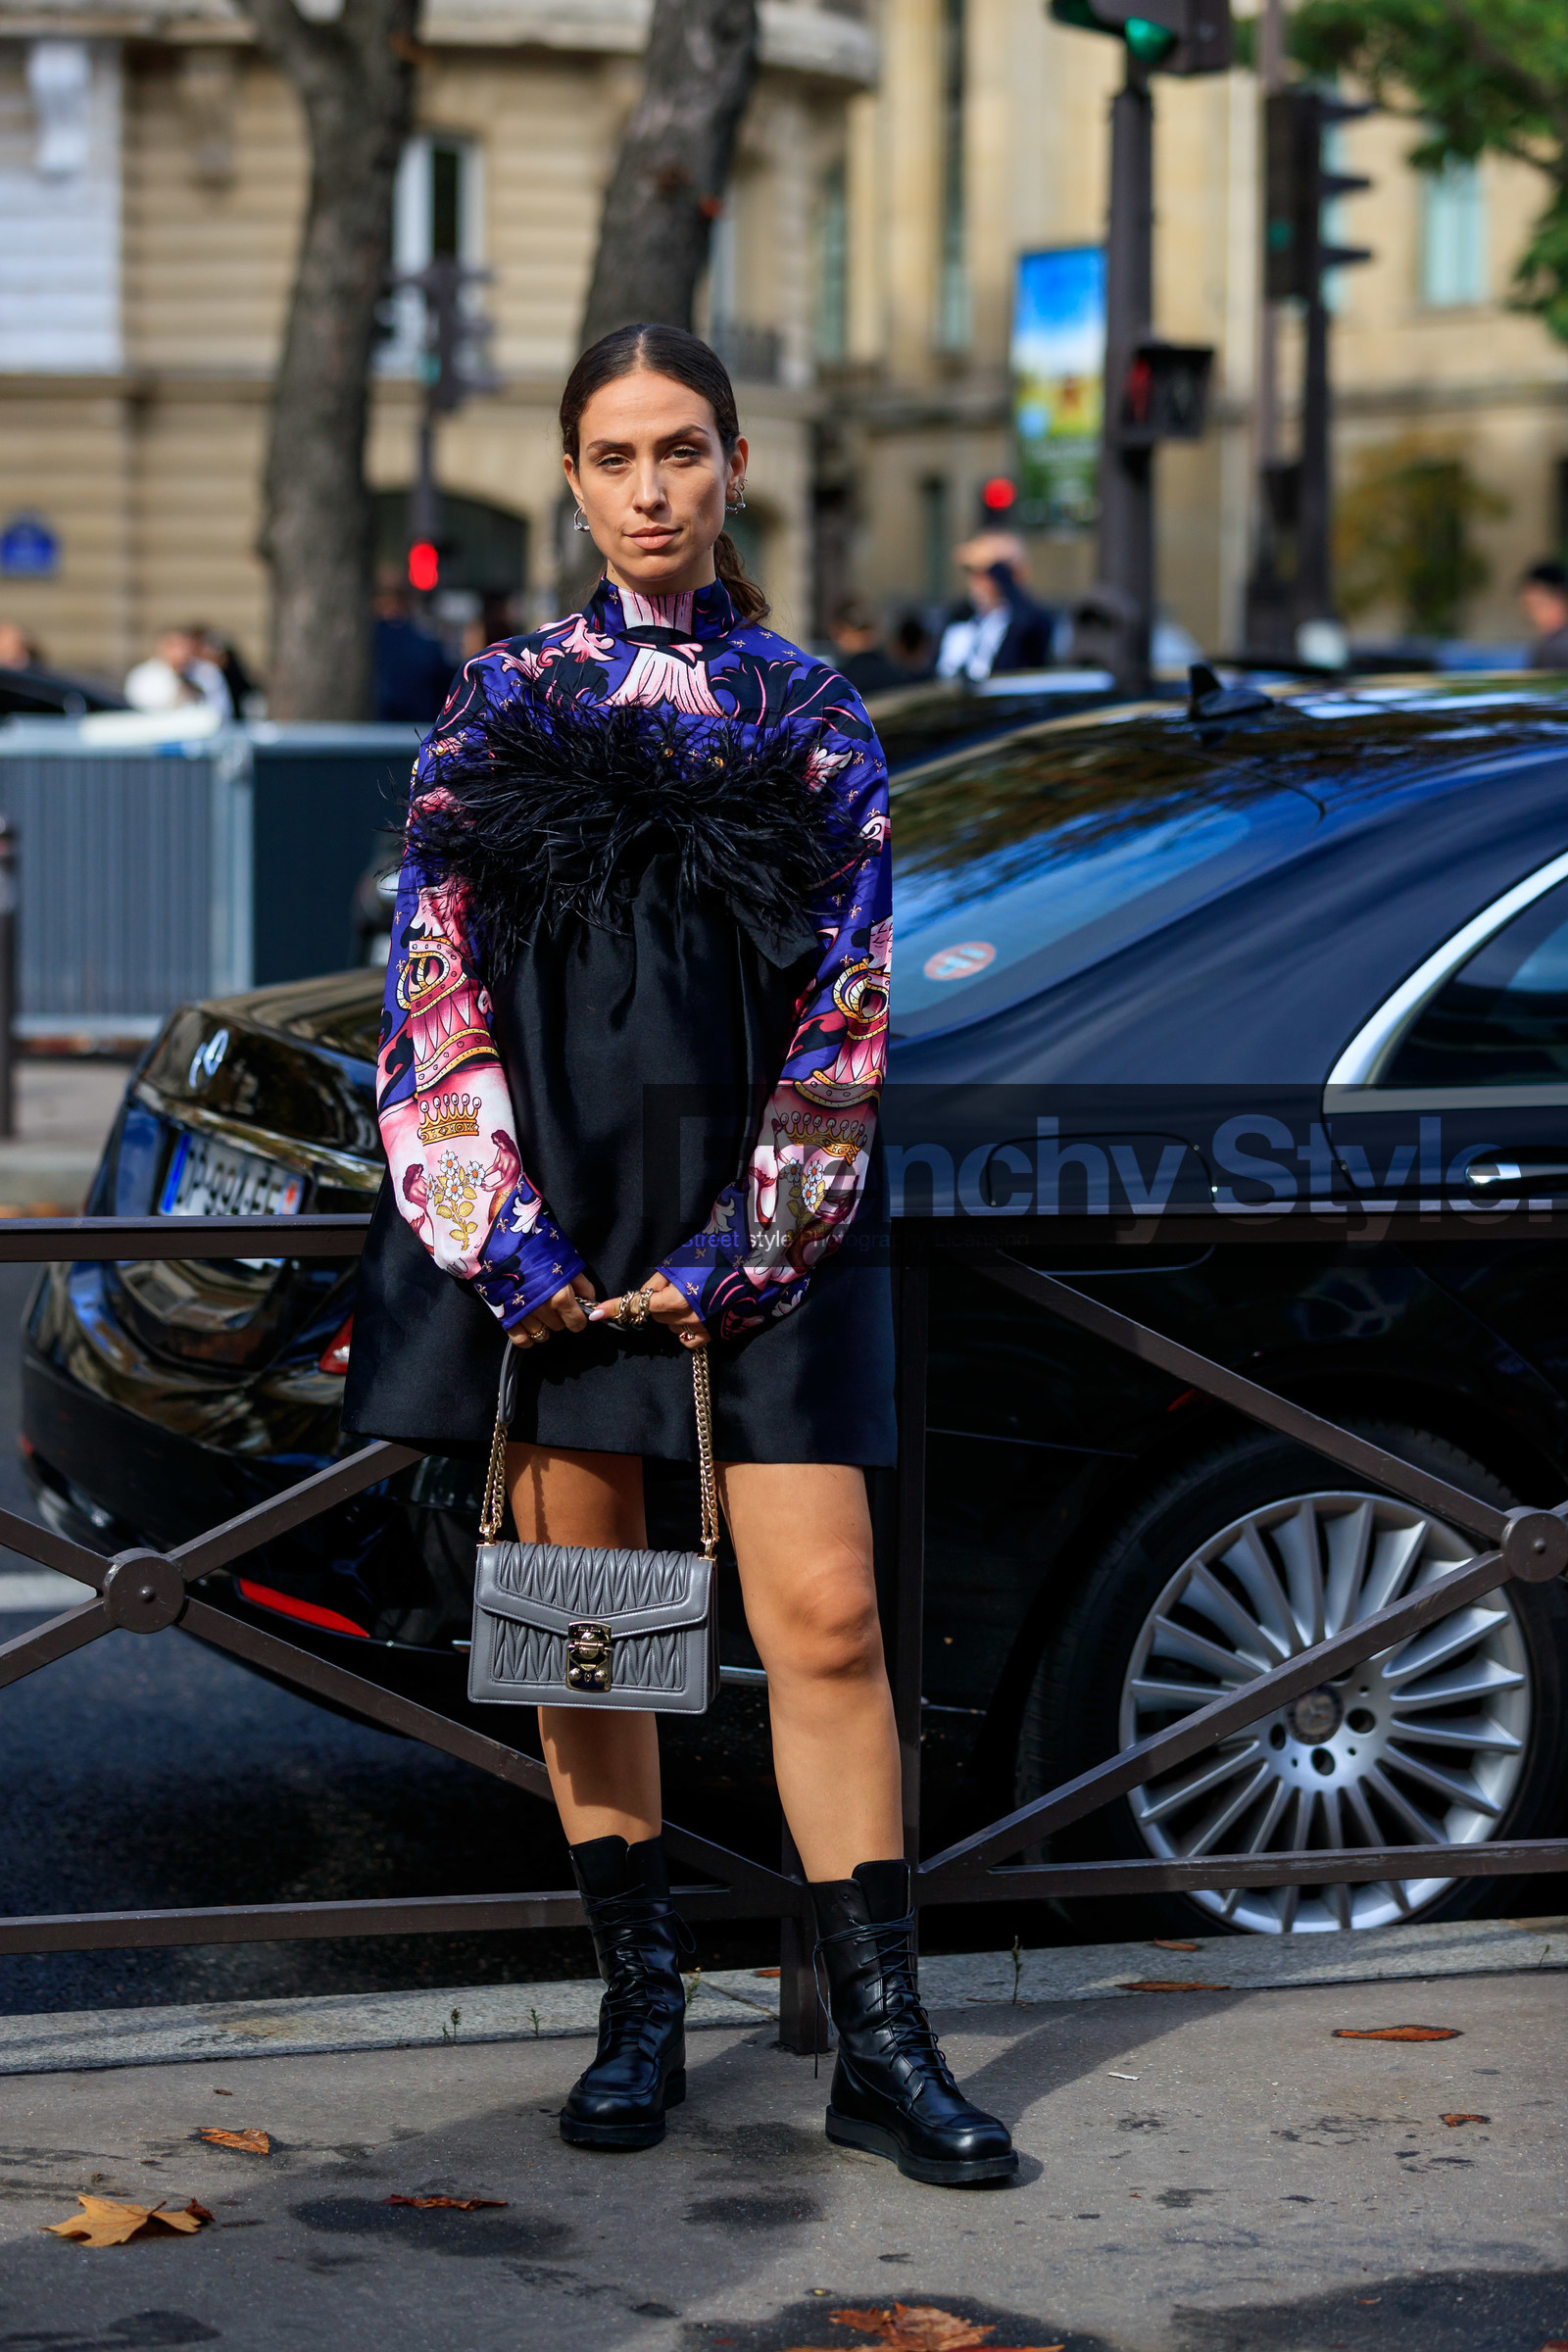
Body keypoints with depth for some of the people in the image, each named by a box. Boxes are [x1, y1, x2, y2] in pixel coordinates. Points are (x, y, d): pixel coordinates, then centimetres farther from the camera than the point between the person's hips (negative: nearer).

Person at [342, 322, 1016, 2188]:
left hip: (759, 1232, -1)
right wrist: (515, 1244, -8)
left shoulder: (809, 720, 5)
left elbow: (846, 1017, 1)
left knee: (824, 1621, -6)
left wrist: (729, 1259, -8)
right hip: (548, 1227, 1)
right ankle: (639, 2008, 18)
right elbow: (436, 990, 2)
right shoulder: (504, 705, 7)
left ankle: (879, 2048, 0)